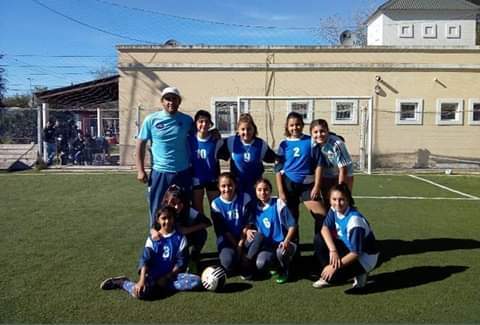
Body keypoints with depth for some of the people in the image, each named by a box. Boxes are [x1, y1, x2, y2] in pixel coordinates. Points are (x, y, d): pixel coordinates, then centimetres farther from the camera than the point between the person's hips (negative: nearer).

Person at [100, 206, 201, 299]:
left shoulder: (180, 238, 1)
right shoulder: (153, 239, 2)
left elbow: (181, 262, -1)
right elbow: (144, 260, -7)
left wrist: (167, 278, -11)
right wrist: (142, 280, -21)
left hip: (172, 275, 1)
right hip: (153, 275, -1)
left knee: (197, 281, -24)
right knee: (141, 292, -33)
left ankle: (162, 285, -18)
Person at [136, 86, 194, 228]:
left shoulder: (187, 120, 2)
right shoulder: (151, 120, -2)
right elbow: (140, 144, 2)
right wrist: (140, 170, -3)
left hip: (183, 172, 2)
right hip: (159, 172, -1)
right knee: (157, 211, 9)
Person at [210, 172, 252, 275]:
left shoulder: (245, 199, -6)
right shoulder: (216, 204, -6)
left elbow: (248, 223, -4)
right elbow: (221, 230, -7)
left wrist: (241, 244, -12)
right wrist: (236, 246, -14)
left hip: (243, 237, 2)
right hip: (226, 240, -1)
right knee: (228, 261, -32)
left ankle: (245, 263, -7)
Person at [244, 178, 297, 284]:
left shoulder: (278, 204, -10)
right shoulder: (255, 207, 1)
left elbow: (292, 225, -8)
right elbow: (249, 225, 9)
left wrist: (286, 241, -23)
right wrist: (247, 230, -15)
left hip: (281, 244, -1)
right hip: (266, 245, 1)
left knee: (281, 251, -37)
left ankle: (284, 270, -4)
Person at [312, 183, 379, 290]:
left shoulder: (354, 220, -31)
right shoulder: (334, 209, -11)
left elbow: (355, 253, -28)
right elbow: (325, 228, -5)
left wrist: (335, 267, -26)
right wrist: (333, 250, -20)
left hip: (364, 257, -7)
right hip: (348, 248, 7)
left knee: (332, 275, -23)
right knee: (319, 240, -7)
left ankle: (358, 273, 4)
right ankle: (327, 274, 4)